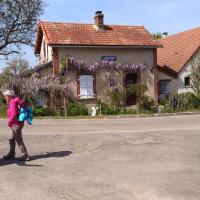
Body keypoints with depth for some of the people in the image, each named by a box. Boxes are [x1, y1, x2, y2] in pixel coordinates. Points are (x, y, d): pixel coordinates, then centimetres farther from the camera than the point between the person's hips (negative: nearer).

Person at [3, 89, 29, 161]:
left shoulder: (13, 103, -18)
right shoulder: (16, 101, 10)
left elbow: (14, 115, -26)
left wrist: (9, 123, -12)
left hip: (16, 124, -10)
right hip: (16, 124, 10)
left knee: (19, 140, -2)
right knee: (11, 139, 16)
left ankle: (25, 155, 5)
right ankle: (11, 154, 25)